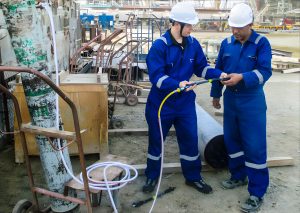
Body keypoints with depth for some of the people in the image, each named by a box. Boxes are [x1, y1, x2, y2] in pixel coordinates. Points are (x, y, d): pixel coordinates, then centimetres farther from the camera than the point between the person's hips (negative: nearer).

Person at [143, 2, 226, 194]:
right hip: (161, 103, -4)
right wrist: (178, 84, -35)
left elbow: (201, 67, 7)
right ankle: (152, 177, 34)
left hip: (186, 103, 4)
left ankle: (193, 177, 32)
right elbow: (156, 76, -22)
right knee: (156, 140, 12)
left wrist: (219, 74, -10)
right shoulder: (159, 46, -17)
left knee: (190, 140, 12)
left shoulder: (193, 44, 0)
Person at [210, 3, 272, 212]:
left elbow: (265, 72, -18)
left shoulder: (262, 43, -9)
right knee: (232, 139, 14)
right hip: (230, 100, 5)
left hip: (252, 102, -5)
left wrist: (242, 77, -32)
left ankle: (257, 193, 8)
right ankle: (238, 176, 34)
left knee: (255, 146, -3)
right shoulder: (227, 43, 4)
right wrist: (216, 94, 16)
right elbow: (219, 69, 12)